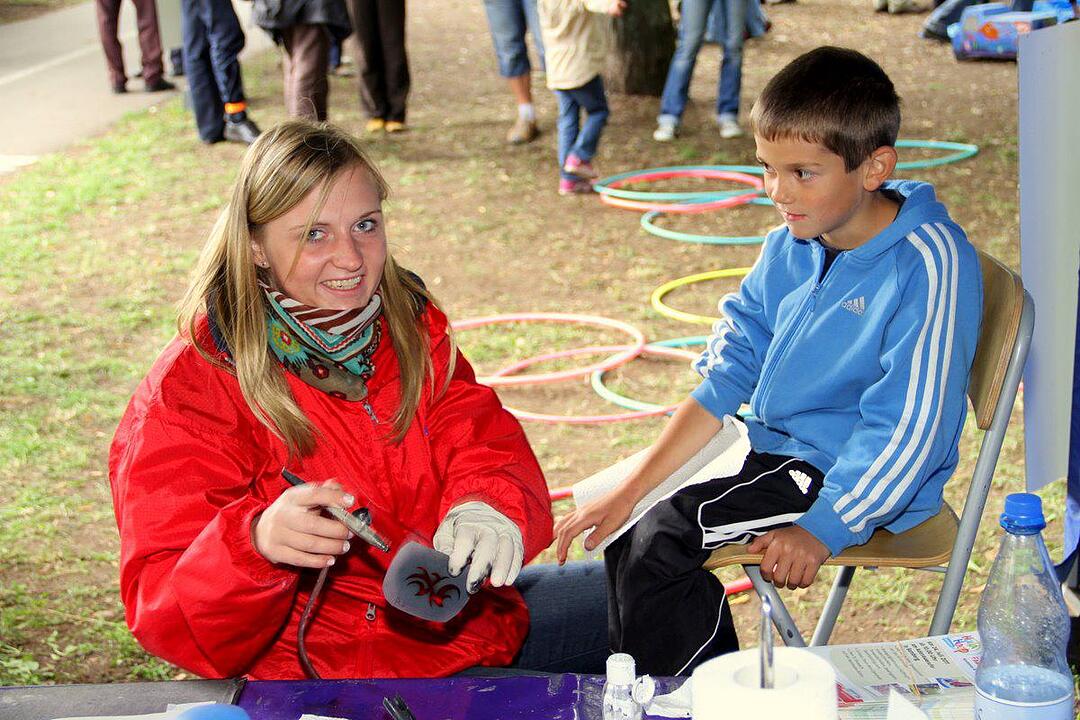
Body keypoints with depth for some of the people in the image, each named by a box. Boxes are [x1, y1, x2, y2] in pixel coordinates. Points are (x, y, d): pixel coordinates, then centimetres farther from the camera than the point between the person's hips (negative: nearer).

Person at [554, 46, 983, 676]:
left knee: (661, 540, -21)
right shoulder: (790, 248, 3)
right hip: (772, 448, 8)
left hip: (856, 479, -8)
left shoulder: (929, 264, -20)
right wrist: (630, 490, -4)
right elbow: (725, 379, 3)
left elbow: (912, 429, -20)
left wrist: (822, 529, -24)